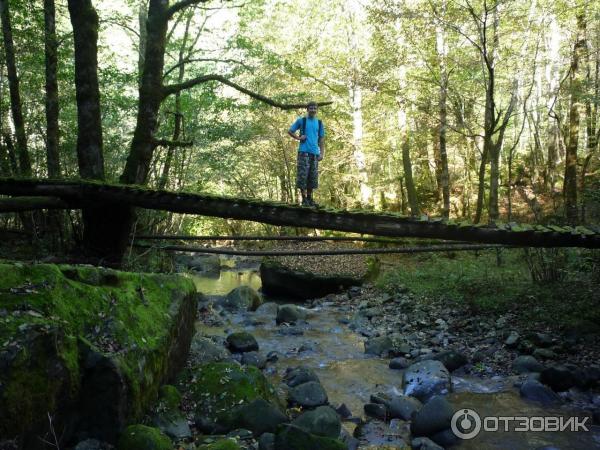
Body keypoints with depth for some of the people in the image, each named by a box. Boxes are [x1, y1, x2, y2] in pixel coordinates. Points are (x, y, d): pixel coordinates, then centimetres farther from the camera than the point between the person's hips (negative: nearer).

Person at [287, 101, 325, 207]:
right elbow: (290, 131, 10)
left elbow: (321, 139, 13)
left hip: (315, 153, 4)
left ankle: (310, 198, 15)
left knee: (313, 177, 6)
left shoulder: (319, 123, 13)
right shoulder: (301, 120, 4)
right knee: (303, 175, -8)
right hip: (304, 152, -4)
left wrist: (322, 153, 4)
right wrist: (299, 138, -5)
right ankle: (304, 199, -3)